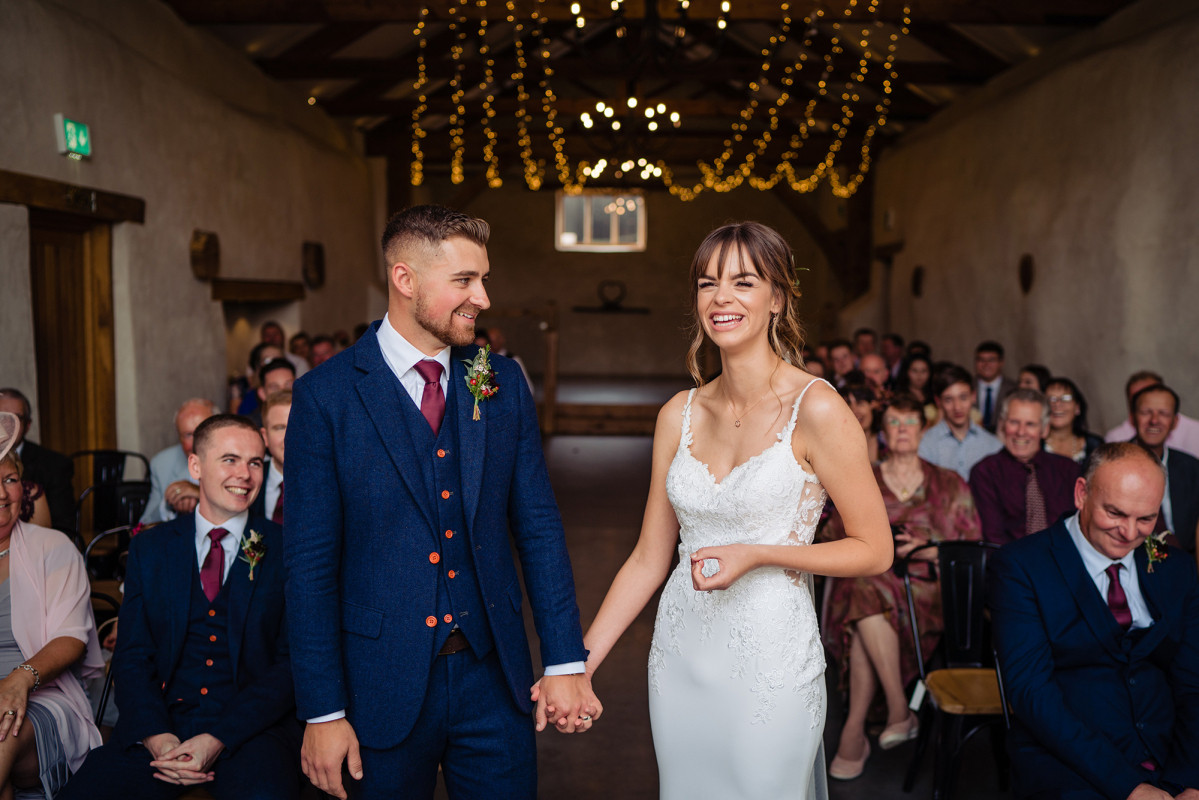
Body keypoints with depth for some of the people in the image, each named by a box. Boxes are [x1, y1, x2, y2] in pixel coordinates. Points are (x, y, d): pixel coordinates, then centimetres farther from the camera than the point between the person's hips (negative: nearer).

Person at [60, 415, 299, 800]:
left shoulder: (286, 549, 4)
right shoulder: (149, 547, 13)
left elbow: (291, 663, -1)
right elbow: (132, 656, 9)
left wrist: (219, 739, -14)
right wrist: (156, 736, -10)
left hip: (251, 727, -3)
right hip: (163, 722, 3)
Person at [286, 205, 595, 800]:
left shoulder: (503, 384, 2)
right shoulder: (326, 395, -8)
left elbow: (538, 527, 3)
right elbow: (310, 565, -7)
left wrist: (565, 662, -1)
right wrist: (322, 711, -7)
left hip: (495, 680, 3)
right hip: (384, 686, -2)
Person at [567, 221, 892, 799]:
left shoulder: (815, 409, -11)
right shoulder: (680, 414, 3)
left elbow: (874, 550, -7)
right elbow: (649, 559, 6)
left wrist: (756, 555, -18)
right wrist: (578, 664, 1)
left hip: (770, 658, -4)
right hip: (679, 652, 5)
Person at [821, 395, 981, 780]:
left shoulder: (949, 485, 16)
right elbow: (834, 539, 16)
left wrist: (925, 549, -8)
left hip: (926, 584, -2)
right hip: (867, 575, 2)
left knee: (866, 620, -35)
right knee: (867, 596, -38)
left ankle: (855, 729, -33)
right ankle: (900, 709, -37)